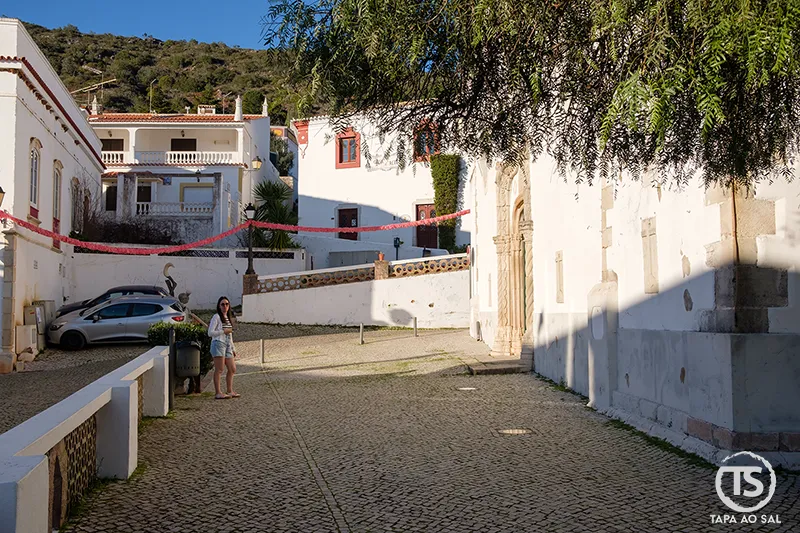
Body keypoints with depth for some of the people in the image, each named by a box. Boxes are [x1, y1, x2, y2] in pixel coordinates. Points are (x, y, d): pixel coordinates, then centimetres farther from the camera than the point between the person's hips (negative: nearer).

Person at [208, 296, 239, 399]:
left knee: (232, 369, 8)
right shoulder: (216, 317, -2)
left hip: (227, 345, 8)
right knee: (219, 369, -9)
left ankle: (230, 391, 17)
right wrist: (224, 331, -12)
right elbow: (210, 333, -9)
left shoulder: (229, 317, 21)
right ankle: (218, 393, -7)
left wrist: (233, 348, 23)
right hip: (218, 344, -8)